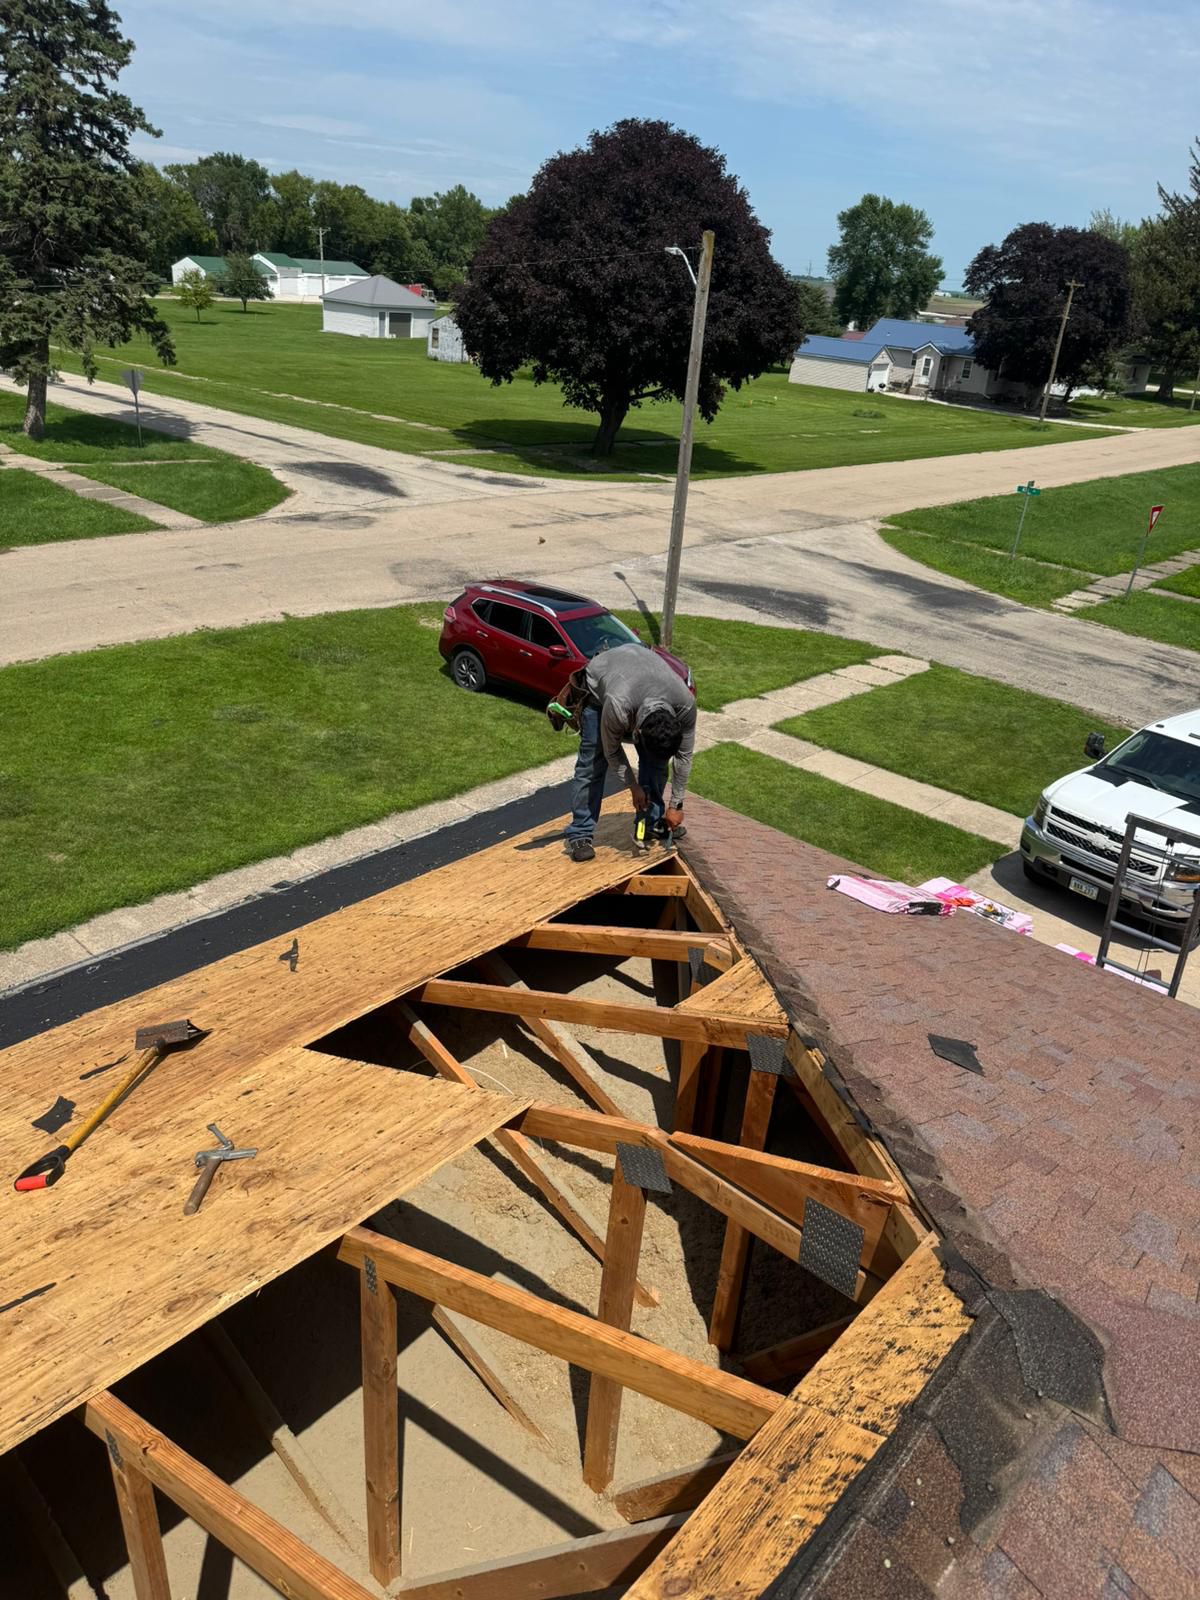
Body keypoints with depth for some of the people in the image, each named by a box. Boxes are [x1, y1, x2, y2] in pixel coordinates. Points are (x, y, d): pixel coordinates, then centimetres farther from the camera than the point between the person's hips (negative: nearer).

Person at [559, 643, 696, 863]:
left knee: (656, 759, -5)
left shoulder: (685, 703, -35)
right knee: (592, 761, -11)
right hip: (598, 683, -3)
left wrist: (676, 805, -13)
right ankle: (579, 835, -7)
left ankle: (652, 822, 10)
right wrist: (634, 787, -14)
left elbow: (684, 756, -19)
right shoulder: (618, 707, -45)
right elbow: (612, 752, -23)